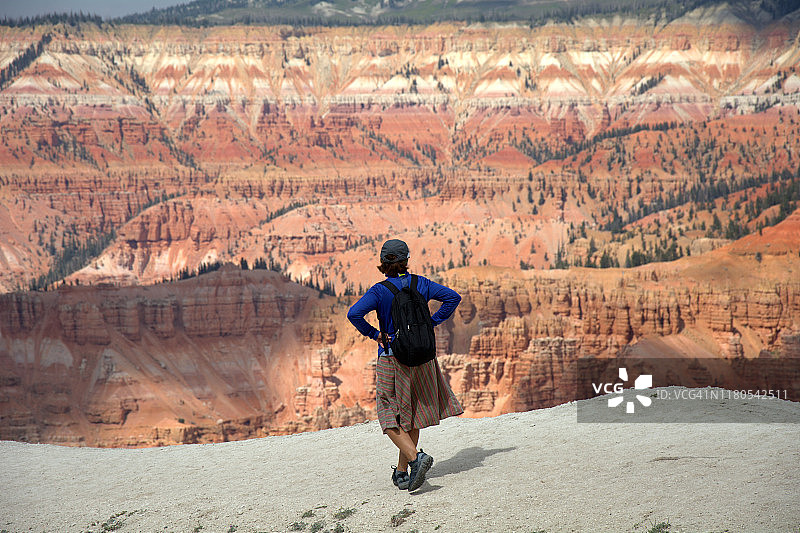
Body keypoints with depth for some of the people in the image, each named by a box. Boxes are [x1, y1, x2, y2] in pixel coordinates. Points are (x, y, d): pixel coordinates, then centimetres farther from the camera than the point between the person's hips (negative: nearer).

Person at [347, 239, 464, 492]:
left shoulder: (379, 291, -11)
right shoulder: (420, 284, 0)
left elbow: (354, 314, -24)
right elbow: (452, 297, 0)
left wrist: (374, 334, -10)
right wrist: (432, 322, 4)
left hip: (392, 357, -4)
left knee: (390, 418, 4)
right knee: (412, 415, 14)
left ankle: (415, 456, -19)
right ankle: (402, 472, 18)